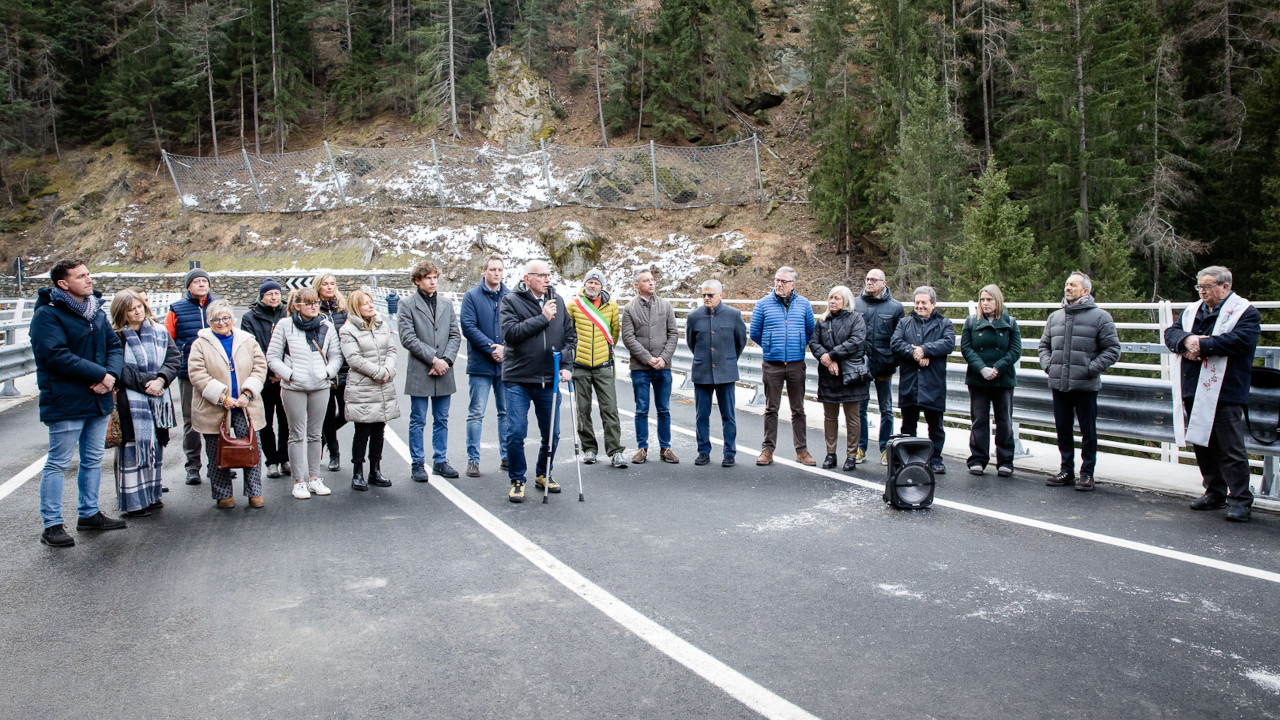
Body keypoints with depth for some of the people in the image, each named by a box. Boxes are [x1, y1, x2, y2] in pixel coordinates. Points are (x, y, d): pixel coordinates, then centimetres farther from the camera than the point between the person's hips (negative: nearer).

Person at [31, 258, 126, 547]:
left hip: (99, 400, 8)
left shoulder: (96, 312, 12)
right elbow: (56, 356, -22)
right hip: (65, 403, -8)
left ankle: (89, 513, 30)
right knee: (58, 464, 0)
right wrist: (99, 374, -21)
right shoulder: (47, 315, -12)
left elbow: (114, 345, 10)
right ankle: (52, 525, 8)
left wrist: (112, 374, -10)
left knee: (93, 459, 17)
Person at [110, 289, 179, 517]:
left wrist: (161, 380, -12)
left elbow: (174, 357, 2)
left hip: (157, 399, 5)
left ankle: (152, 495, 24)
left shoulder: (159, 332, 8)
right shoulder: (115, 337, -7)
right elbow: (119, 370, -13)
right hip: (130, 402, -5)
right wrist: (144, 384, -16)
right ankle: (133, 501, 5)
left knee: (155, 446, 12)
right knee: (133, 450, -2)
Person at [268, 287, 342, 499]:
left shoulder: (327, 326, 7)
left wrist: (328, 372, -5)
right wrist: (288, 374, -10)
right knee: (297, 435, 1)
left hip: (320, 387, 3)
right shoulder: (285, 325, -1)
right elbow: (272, 357, 0)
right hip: (294, 388, -3)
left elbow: (336, 356, 11)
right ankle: (299, 481, 7)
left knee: (315, 434, 10)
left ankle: (314, 478, 18)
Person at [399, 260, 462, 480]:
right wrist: (434, 359, -13)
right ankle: (418, 464, 14)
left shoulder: (446, 305, 12)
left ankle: (440, 461, 21)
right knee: (418, 422, 4)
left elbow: (455, 336, 8)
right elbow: (408, 338, -9)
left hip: (444, 373, 4)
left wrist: (446, 360, -8)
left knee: (442, 420, 11)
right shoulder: (407, 305, -2)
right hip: (419, 373, -4)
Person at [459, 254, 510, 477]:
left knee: (506, 412, 10)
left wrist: (505, 348, -12)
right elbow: (468, 327, -8)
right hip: (480, 364, -3)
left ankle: (507, 457, 20)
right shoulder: (471, 296, 0)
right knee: (476, 414, 0)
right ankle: (473, 460, 7)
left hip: (506, 364, 3)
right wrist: (491, 349, -14)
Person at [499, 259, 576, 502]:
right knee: (516, 434, -4)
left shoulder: (557, 301, 9)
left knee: (552, 434, 10)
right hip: (518, 380, -4)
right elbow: (511, 333, -19)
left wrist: (566, 366, 1)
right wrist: (542, 318, -18)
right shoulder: (511, 301, -5)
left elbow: (570, 336, 13)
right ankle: (517, 480, 13)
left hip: (549, 380, 4)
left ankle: (543, 475, 30)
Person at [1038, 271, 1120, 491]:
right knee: (1063, 430, 11)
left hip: (1086, 386, -5)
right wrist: (1048, 365, 4)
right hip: (1059, 385, 5)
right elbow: (1044, 345, 22)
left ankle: (1087, 473, 14)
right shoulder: (1055, 317, 13)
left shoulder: (1100, 316, -3)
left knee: (1088, 432, 4)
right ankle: (1067, 471, 23)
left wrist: (1091, 369, -13)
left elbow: (1112, 349, -3)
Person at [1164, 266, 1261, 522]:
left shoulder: (1245, 312, -3)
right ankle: (1215, 492, 25)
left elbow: (1239, 340, -19)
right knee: (1202, 443, 13)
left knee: (1231, 448, -4)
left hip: (1224, 393, -7)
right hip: (1194, 392, 7)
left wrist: (1201, 345, -17)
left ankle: (1240, 500, 4)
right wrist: (1187, 340, -14)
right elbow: (1171, 332, 8)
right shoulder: (1192, 310, 17)